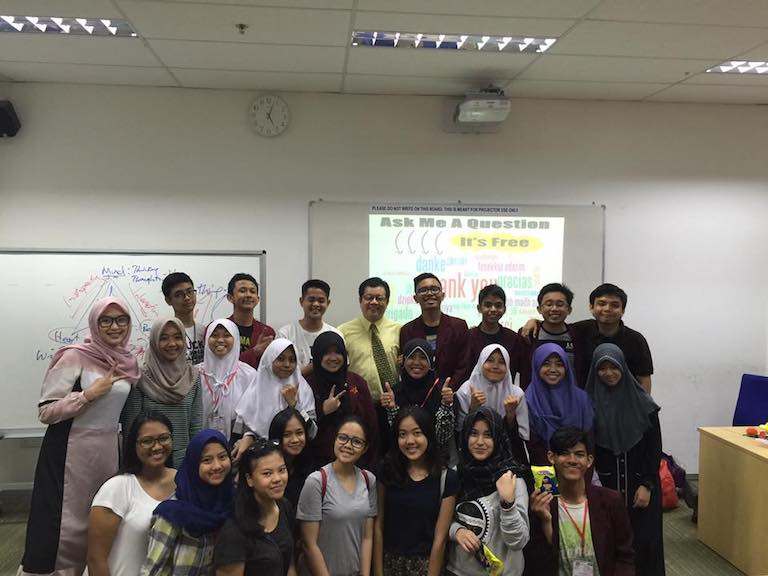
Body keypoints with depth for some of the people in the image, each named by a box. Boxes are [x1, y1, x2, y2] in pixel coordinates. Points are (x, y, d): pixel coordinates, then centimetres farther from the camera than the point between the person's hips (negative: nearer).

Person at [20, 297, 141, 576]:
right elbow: (45, 412, -13)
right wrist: (89, 394, -21)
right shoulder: (74, 357, -13)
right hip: (71, 450, -6)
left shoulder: (127, 362, 5)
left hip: (108, 449, 6)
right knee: (66, 522, 2)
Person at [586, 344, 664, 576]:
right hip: (605, 484, 1)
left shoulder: (642, 403, -4)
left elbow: (654, 447, -3)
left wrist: (647, 484, -8)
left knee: (642, 538, 4)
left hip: (638, 483, 0)